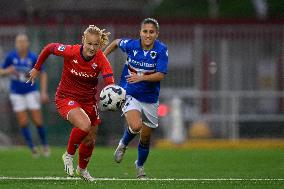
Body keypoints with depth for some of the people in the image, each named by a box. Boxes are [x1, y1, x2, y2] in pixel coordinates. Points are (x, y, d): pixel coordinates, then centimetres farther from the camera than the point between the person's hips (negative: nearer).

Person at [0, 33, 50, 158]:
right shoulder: (11, 56, -9)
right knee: (23, 122, -4)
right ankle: (32, 148, 10)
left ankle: (45, 145, 20)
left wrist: (43, 92, -7)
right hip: (16, 93, 1)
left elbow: (43, 74, -1)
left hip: (31, 92, -1)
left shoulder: (33, 58, -13)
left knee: (38, 121, -3)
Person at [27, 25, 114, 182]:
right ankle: (69, 155, -3)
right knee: (84, 125, -31)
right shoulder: (70, 52, -23)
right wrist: (37, 68, 6)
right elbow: (49, 48, -4)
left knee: (90, 140, 13)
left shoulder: (101, 60, -20)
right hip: (66, 97, -3)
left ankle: (82, 169, 46)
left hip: (89, 100, 3)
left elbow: (110, 83, -32)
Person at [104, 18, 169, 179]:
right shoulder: (131, 45, -11)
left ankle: (140, 166, 40)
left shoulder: (161, 50, -15)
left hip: (150, 98, 1)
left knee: (146, 137, 11)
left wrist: (141, 77, -35)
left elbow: (160, 75, -21)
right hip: (130, 94, -1)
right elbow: (116, 42, 11)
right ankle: (123, 144, 7)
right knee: (136, 126, -28)